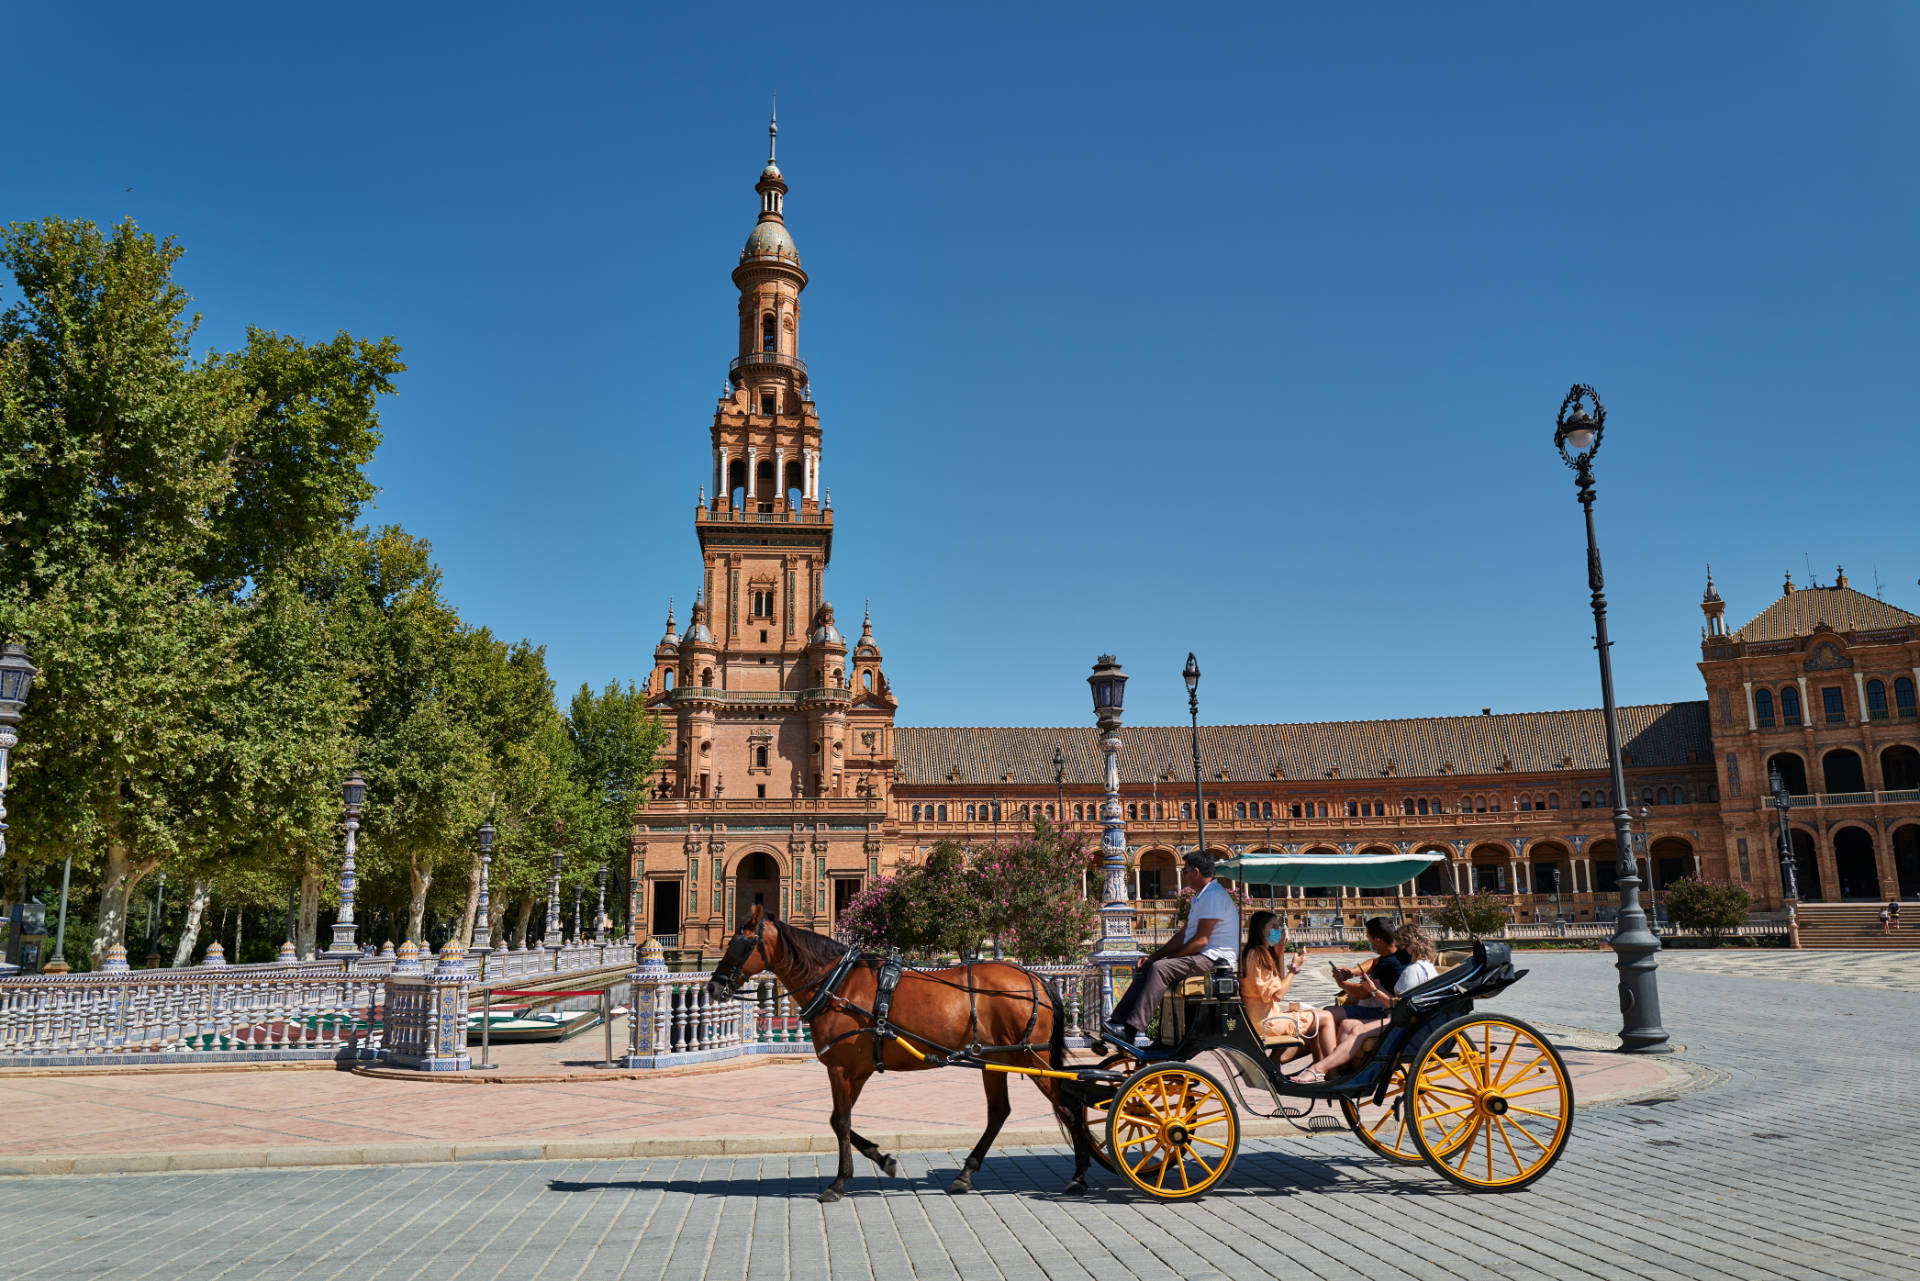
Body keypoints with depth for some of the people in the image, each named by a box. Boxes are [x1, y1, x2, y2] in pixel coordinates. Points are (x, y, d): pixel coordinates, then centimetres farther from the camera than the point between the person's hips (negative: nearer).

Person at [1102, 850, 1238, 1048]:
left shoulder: (1214, 896, -14)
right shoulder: (1200, 896, 21)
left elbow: (1200, 940, -21)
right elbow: (1185, 934, 24)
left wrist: (1166, 957, -13)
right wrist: (1155, 954, 13)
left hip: (1215, 958, -11)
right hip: (1198, 956, 11)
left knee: (1160, 968, -28)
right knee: (1145, 968, 1)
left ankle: (1131, 1030, -35)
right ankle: (1117, 1021, -8)